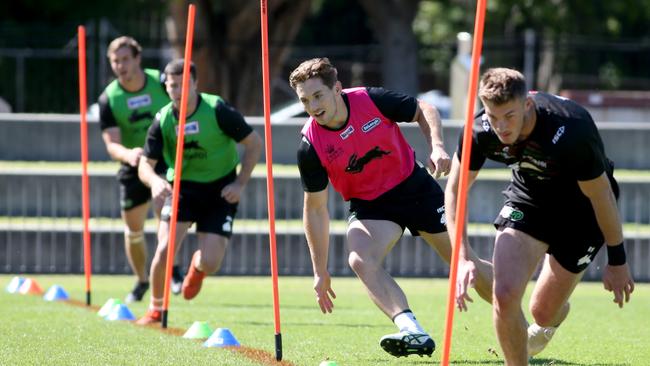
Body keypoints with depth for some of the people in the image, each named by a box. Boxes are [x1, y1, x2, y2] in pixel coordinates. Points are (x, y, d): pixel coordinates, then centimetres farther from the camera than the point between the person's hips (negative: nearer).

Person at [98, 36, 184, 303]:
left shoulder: (161, 82, -12)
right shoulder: (108, 99, -12)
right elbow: (111, 144, -18)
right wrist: (128, 154, -39)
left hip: (166, 159, -2)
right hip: (133, 166, 2)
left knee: (162, 208, -23)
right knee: (133, 228, 6)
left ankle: (173, 268, -3)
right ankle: (141, 281, 27)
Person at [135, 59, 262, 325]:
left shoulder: (217, 110, -16)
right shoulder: (162, 121, -9)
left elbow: (254, 143, -7)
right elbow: (145, 164, -5)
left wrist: (240, 183, -13)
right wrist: (155, 181, -29)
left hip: (220, 190, -2)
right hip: (182, 187, 2)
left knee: (210, 264, -11)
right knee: (165, 249, -19)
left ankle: (197, 267, 31)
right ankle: (156, 309, 6)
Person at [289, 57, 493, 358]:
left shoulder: (372, 100, -20)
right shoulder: (310, 146, -18)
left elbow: (424, 110, -3)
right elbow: (315, 209, -9)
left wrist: (436, 146, -22)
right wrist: (320, 271, -8)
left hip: (415, 187, 0)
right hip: (369, 206, 0)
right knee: (360, 260, -30)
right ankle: (413, 332, -44)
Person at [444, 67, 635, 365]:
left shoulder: (570, 131, -39)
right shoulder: (480, 132, -26)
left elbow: (601, 195, -23)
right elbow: (455, 189, -9)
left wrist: (617, 260, -12)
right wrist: (462, 258, -18)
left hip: (581, 208, -3)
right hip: (528, 196, 3)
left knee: (544, 311, 4)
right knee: (504, 295, -17)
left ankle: (551, 321, 44)